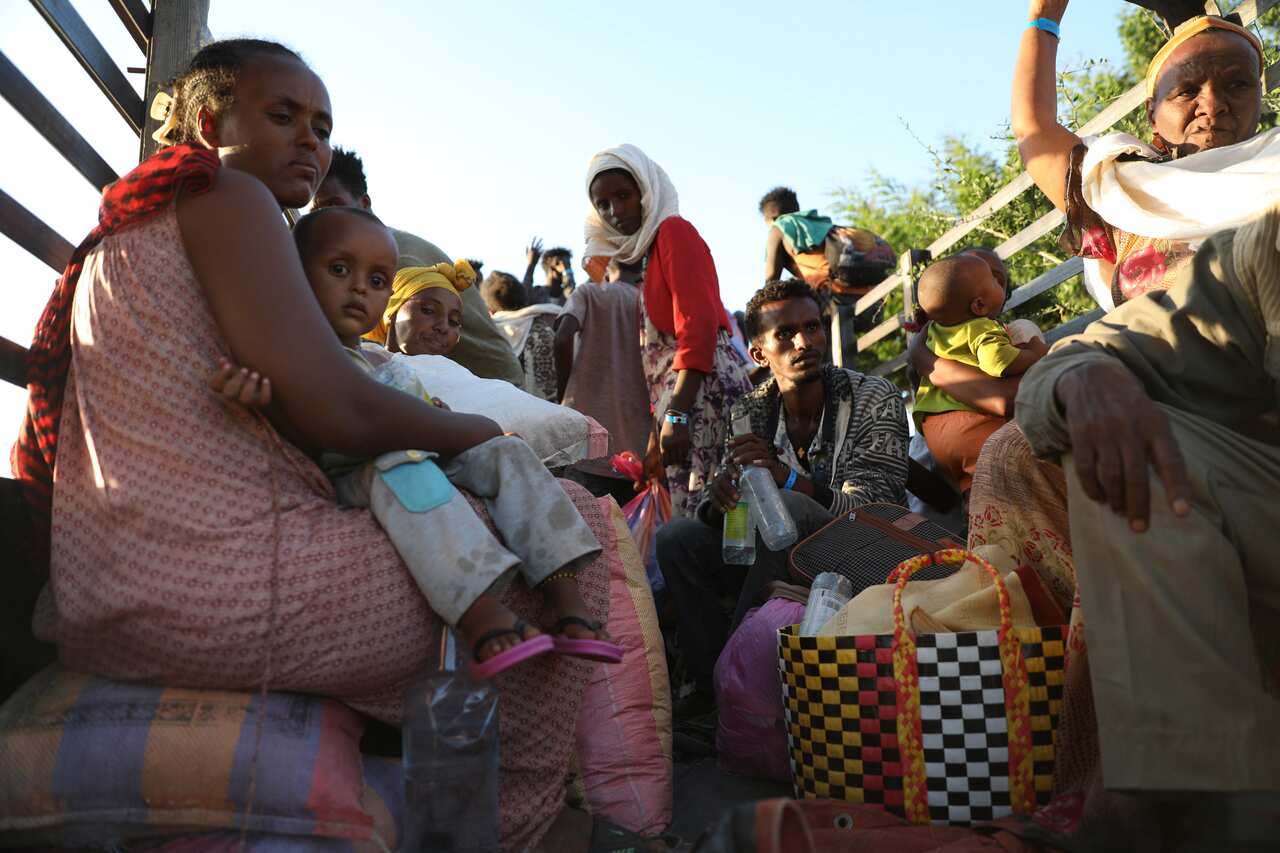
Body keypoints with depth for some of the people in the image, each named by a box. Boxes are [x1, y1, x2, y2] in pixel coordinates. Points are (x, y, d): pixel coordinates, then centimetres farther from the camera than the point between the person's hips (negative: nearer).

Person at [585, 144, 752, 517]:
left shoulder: (673, 230, 0)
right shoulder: (647, 250, 26)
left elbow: (698, 325, -14)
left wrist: (675, 414, -22)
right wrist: (657, 437, 20)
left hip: (700, 389, -9)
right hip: (677, 398, 9)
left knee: (695, 518, -14)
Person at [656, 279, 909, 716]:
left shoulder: (874, 398, -11)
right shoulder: (750, 413, 1)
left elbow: (876, 506, -21)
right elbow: (720, 512, 1)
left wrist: (788, 478, -37)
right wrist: (719, 496, -26)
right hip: (785, 560, 5)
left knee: (786, 509, -32)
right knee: (673, 538, -13)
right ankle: (714, 682, -3)